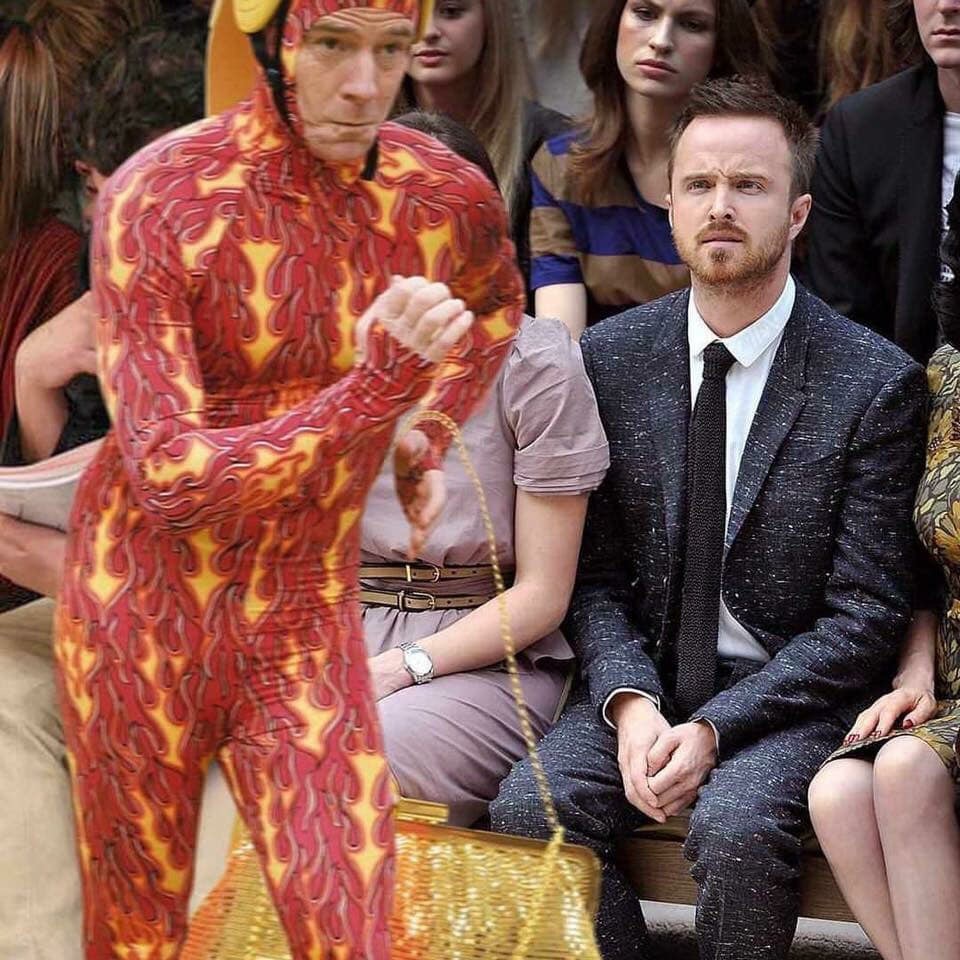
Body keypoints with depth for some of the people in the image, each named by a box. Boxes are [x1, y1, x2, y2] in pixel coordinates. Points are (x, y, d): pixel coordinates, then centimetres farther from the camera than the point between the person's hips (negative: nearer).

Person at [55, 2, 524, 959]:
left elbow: (497, 304, 22)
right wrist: (373, 393, -36)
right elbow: (166, 481, -26)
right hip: (142, 615, -2)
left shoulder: (449, 198, -6)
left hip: (305, 628, 2)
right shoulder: (157, 198, -18)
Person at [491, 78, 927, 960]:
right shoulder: (609, 359, 5)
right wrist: (630, 701, -13)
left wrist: (716, 728, -17)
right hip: (643, 685, 3)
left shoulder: (877, 383, -6)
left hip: (793, 697, -3)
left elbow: (867, 612, -7)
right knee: (529, 808, -25)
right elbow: (594, 573, 7)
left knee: (735, 823, -33)